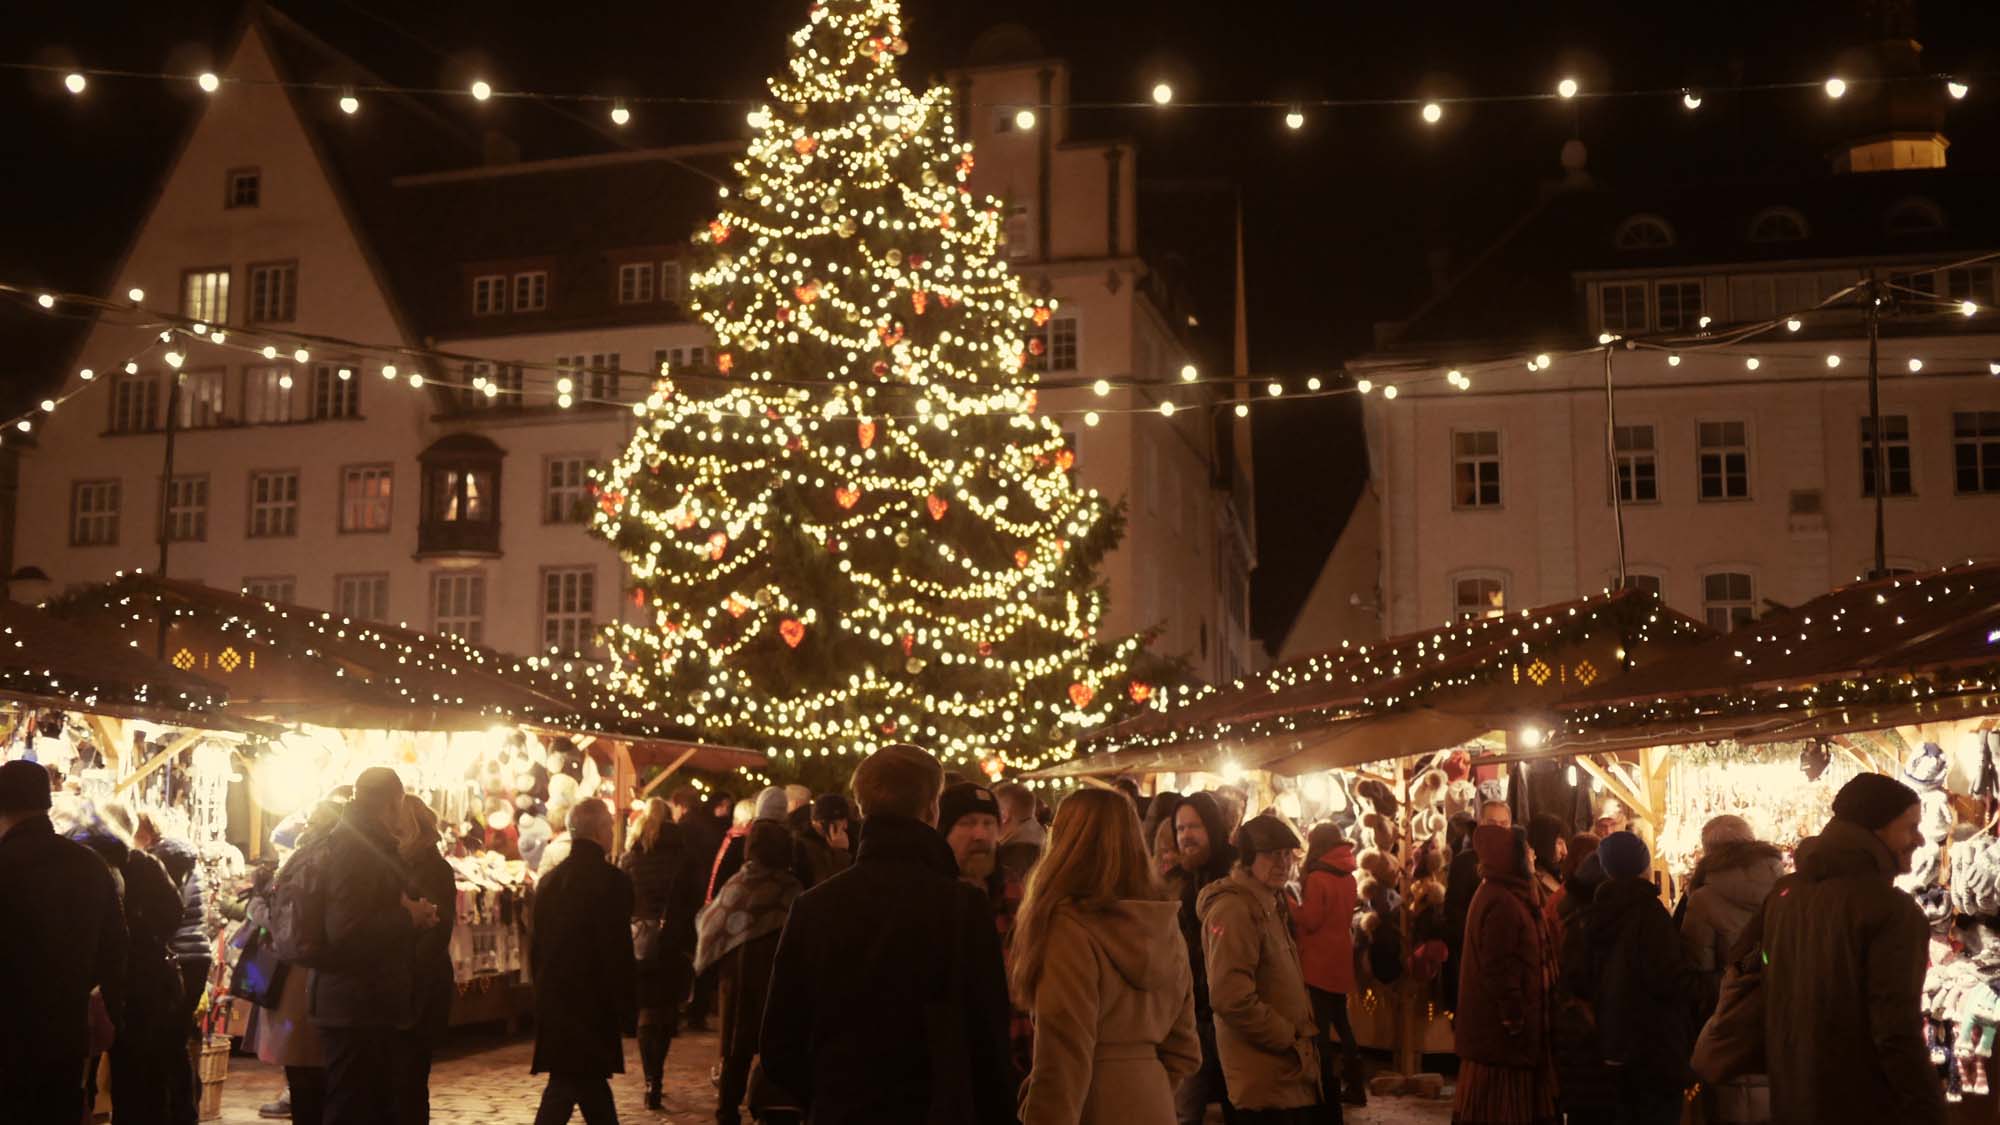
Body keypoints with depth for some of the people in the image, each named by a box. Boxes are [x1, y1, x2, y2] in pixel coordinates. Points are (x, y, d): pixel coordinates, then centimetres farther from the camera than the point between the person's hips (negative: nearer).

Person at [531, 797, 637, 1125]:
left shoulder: (550, 879, 6)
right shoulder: (611, 881, -15)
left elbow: (535, 942, 12)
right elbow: (618, 952, -16)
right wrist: (628, 1009, -7)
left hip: (553, 999, 7)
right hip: (591, 1002, -7)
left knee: (592, 1078, 19)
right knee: (567, 1085, -3)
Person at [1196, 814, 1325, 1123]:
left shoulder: (1268, 906, 17)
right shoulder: (1234, 910, -17)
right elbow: (1231, 997, -26)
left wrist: (1299, 1036, 11)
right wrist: (1290, 1038, -17)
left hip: (1286, 1074, 10)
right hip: (1264, 1078, -10)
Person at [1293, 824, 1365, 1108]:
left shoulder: (1317, 878, -16)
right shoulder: (1348, 878, 6)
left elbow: (1309, 920, -16)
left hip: (1319, 962, -7)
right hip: (1341, 960, 7)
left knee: (1321, 1025, 0)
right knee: (1341, 1021, 15)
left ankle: (1327, 1087, 3)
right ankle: (1354, 1086, 18)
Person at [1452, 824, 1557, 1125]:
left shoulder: (1497, 893, 13)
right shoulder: (1501, 903, -21)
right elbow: (1500, 969, -24)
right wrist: (1514, 1019, -20)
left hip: (1494, 1021, 10)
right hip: (1502, 1027, -10)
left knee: (1488, 1101, 14)